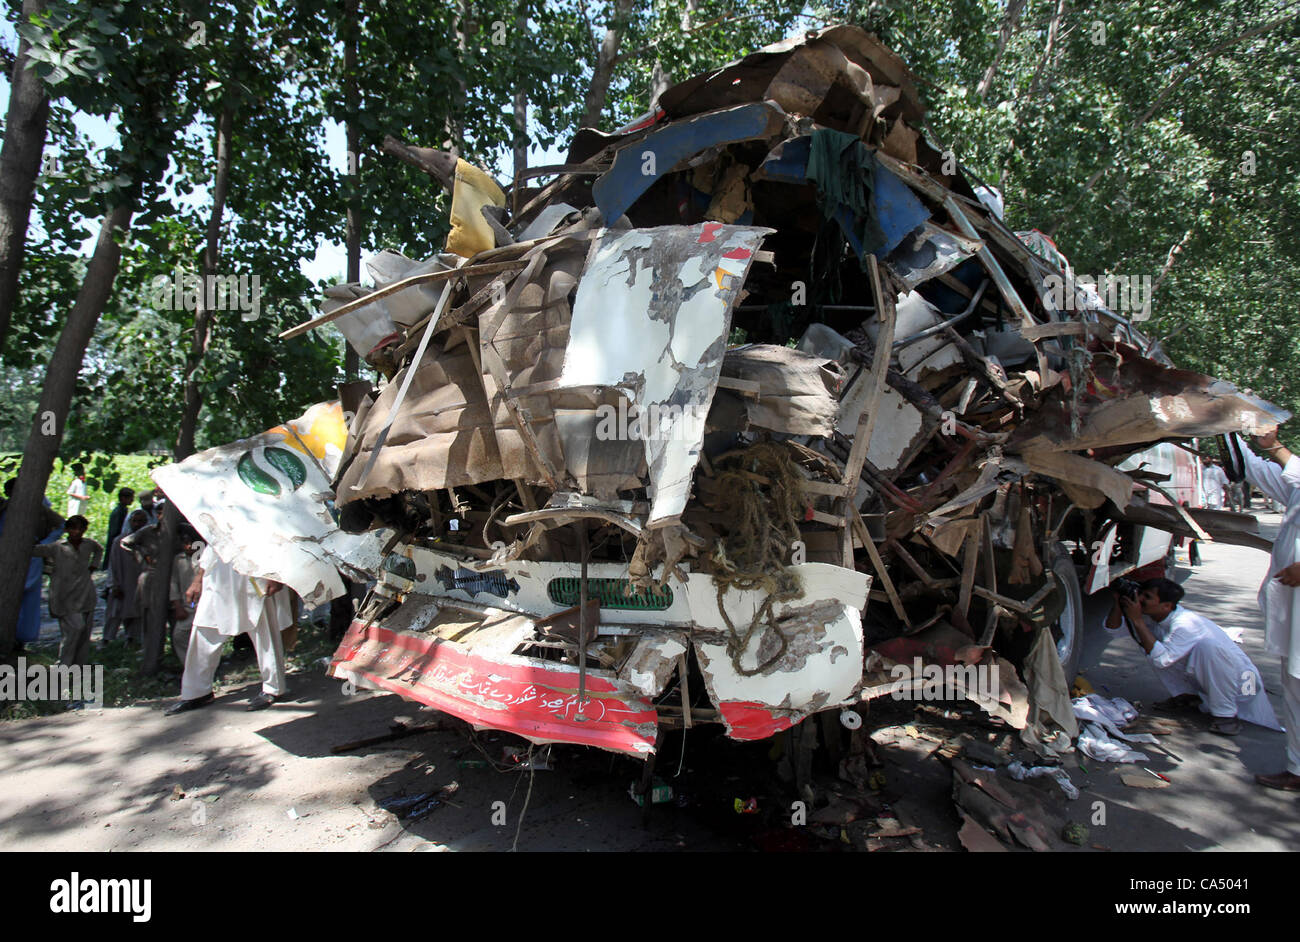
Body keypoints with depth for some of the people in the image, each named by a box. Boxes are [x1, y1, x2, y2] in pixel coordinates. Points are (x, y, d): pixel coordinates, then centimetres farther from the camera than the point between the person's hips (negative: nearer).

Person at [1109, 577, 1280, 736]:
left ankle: (1225, 714, -23)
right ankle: (1186, 694, 11)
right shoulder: (1157, 616, -8)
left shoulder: (1185, 624, -30)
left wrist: (1137, 621, -38)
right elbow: (1112, 626, -7)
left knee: (1207, 644, -37)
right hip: (1200, 677, 8)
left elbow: (1161, 660, -38)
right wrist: (1118, 602, -25)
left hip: (1237, 677, -8)